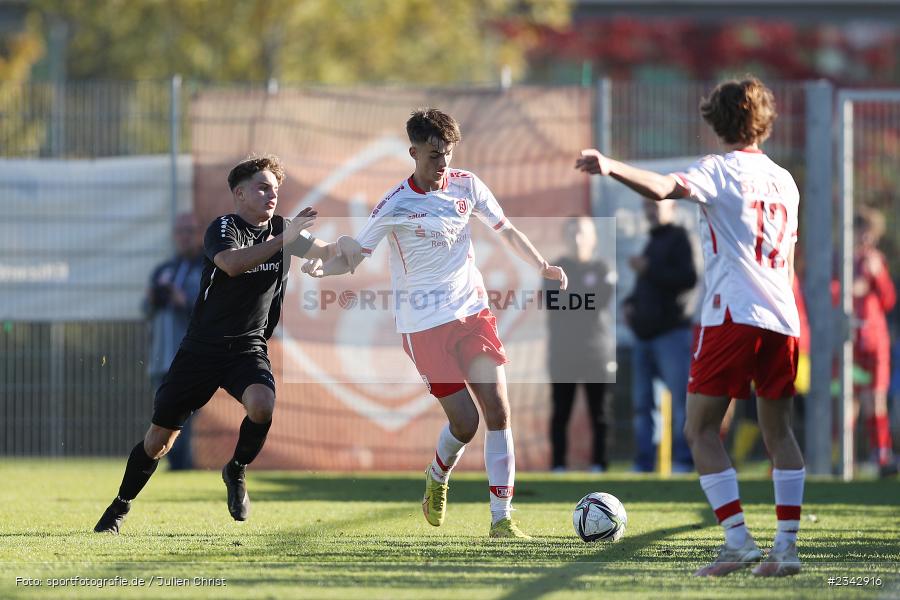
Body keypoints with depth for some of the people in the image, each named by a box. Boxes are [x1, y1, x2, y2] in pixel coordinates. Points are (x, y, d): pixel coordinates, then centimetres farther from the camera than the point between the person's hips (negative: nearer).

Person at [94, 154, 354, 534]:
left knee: (262, 405, -29)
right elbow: (232, 263, -31)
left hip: (248, 347, 3)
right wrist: (284, 239, -36)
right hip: (202, 346, -3)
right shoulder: (223, 227, -11)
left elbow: (325, 251, -5)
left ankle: (236, 471, 0)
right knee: (160, 438, 2)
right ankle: (120, 507, 24)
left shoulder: (281, 229, 4)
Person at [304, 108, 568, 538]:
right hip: (425, 326, -4)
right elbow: (354, 256, -8)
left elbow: (505, 230, 14)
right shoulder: (395, 206, -11)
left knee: (498, 411, -8)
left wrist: (543, 267, 6)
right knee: (464, 423, -7)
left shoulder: (466, 185, 1)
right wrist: (322, 268, -28)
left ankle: (501, 519, -4)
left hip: (473, 313, 4)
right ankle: (437, 479, 28)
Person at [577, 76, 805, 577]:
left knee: (702, 429, -1)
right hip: (782, 319, 6)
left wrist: (612, 168, -36)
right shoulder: (784, 180, 17)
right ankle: (786, 547, 6)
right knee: (778, 430, 12)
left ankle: (739, 539, -12)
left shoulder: (722, 169, -3)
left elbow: (664, 188, -23)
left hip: (732, 314, -6)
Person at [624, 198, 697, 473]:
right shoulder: (652, 242, 22)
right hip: (645, 335, 9)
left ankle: (683, 462, -12)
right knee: (642, 403, 6)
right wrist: (630, 303, 11)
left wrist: (649, 269, -19)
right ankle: (643, 464, 8)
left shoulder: (678, 238, -3)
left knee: (680, 400, -10)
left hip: (672, 333, -9)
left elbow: (688, 278, -16)